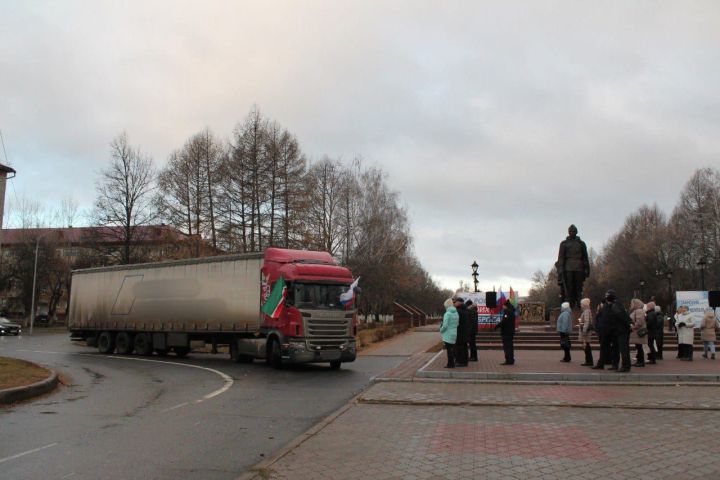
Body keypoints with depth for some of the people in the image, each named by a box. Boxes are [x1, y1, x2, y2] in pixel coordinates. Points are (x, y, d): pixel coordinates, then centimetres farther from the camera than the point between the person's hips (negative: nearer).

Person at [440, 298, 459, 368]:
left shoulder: (447, 314, -17)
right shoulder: (456, 313, 4)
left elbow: (445, 325, -20)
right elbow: (457, 324, 6)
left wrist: (441, 330, -3)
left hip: (448, 335, -7)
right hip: (454, 334, 7)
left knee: (449, 350, 0)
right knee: (452, 349, 16)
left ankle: (450, 364, 5)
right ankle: (452, 363, 21)